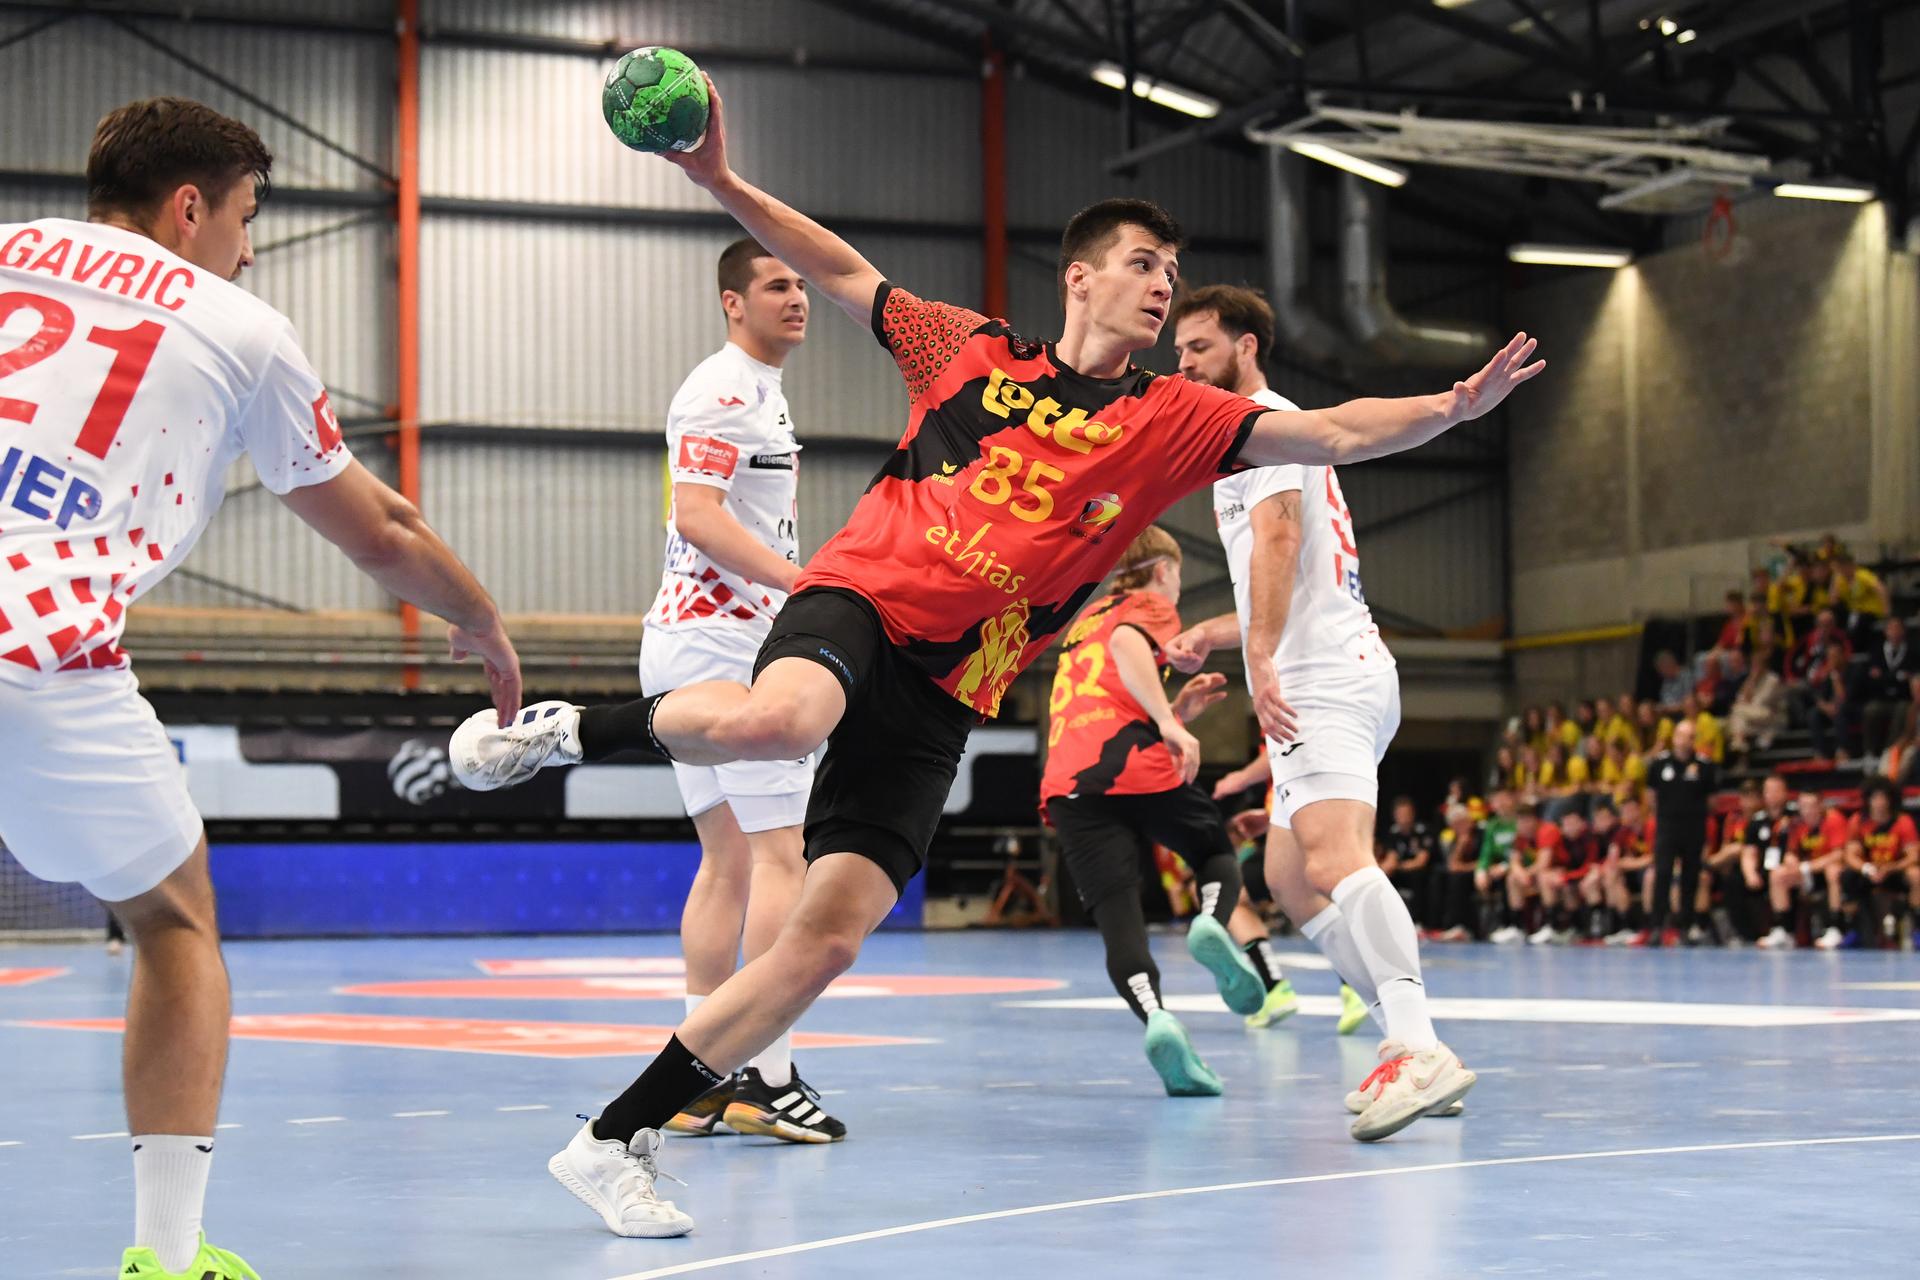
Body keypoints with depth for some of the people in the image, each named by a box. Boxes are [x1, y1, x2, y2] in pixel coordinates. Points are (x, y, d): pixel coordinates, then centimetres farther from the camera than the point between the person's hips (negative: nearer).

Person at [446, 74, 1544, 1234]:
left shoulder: (1173, 418, 12)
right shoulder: (972, 349, 11)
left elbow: (1327, 434, 3)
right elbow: (844, 274, 17)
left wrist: (1453, 407, -12)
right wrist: (724, 183, 8)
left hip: (943, 692, 3)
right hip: (861, 597, -2)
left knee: (829, 938, -8)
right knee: (780, 720, -41)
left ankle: (618, 1138, 2)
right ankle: (570, 730, -12)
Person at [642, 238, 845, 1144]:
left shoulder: (760, 391, 22)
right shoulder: (725, 389, -11)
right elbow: (696, 514, -22)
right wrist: (804, 579, -28)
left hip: (694, 641, 11)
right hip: (723, 639, -11)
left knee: (728, 860, 10)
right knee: (783, 853, -10)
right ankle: (766, 1077, -10)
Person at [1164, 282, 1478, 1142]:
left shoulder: (1260, 420, -2)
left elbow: (1278, 535, -18)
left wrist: (1262, 657, -27)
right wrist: (1214, 633, 33)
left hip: (1324, 681, -11)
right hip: (1333, 676, 11)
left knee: (1335, 858, -27)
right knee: (1289, 878, 13)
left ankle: (1419, 1051, -43)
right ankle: (1407, 1046, 8)